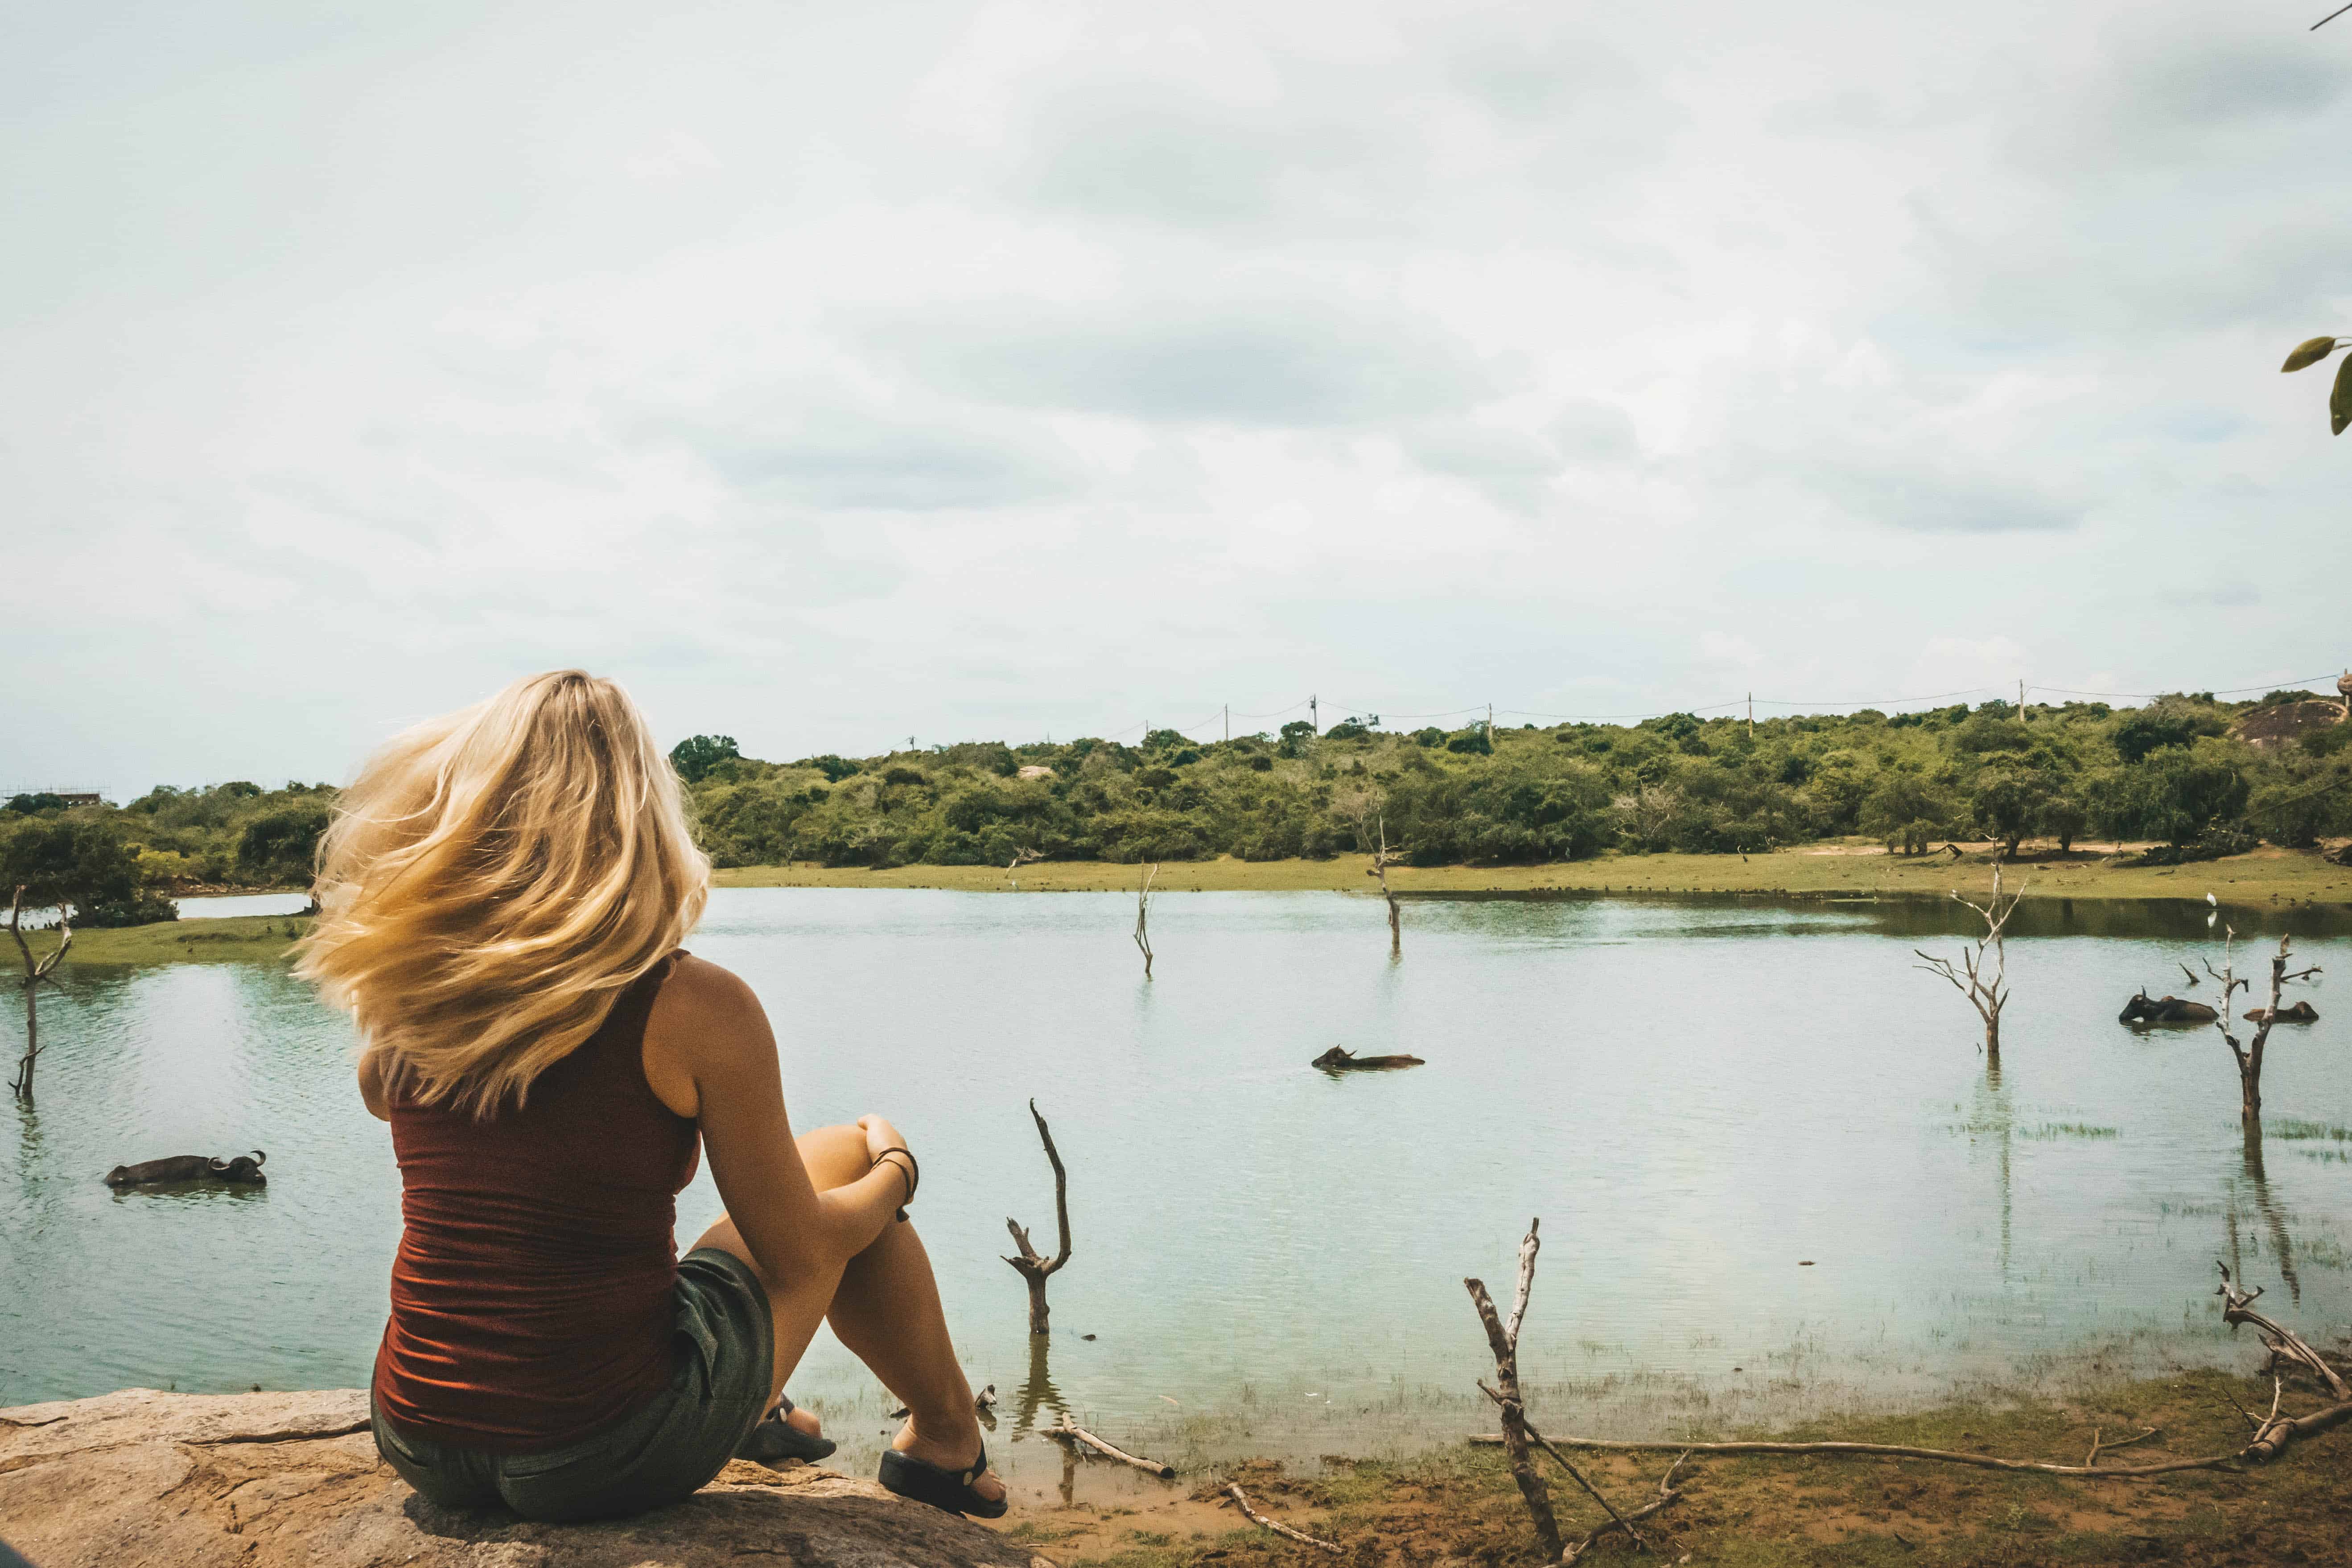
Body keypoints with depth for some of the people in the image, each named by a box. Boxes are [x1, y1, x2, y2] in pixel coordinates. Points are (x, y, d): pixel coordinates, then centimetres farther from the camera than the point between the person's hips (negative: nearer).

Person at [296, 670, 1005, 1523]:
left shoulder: (407, 989, -4)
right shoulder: (693, 1005, -17)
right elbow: (798, 1258, -4)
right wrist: (893, 1171, 14)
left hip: (418, 1448, 5)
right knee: (843, 1157, 17)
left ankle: (760, 1417, 52)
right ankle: (949, 1442, 37)